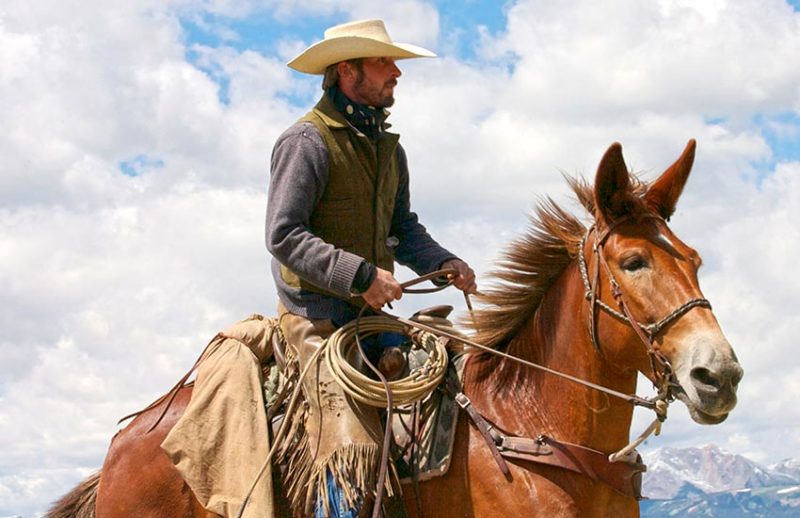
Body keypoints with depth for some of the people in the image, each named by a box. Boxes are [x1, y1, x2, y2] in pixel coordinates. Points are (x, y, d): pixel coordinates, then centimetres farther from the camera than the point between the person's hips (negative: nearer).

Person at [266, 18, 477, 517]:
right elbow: (284, 236, -17)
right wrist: (361, 275, -25)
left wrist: (445, 263, -1)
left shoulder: (389, 147, 16)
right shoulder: (307, 141, -10)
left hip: (371, 313, 8)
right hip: (318, 316, -8)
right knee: (352, 444, -22)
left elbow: (405, 230, 20)